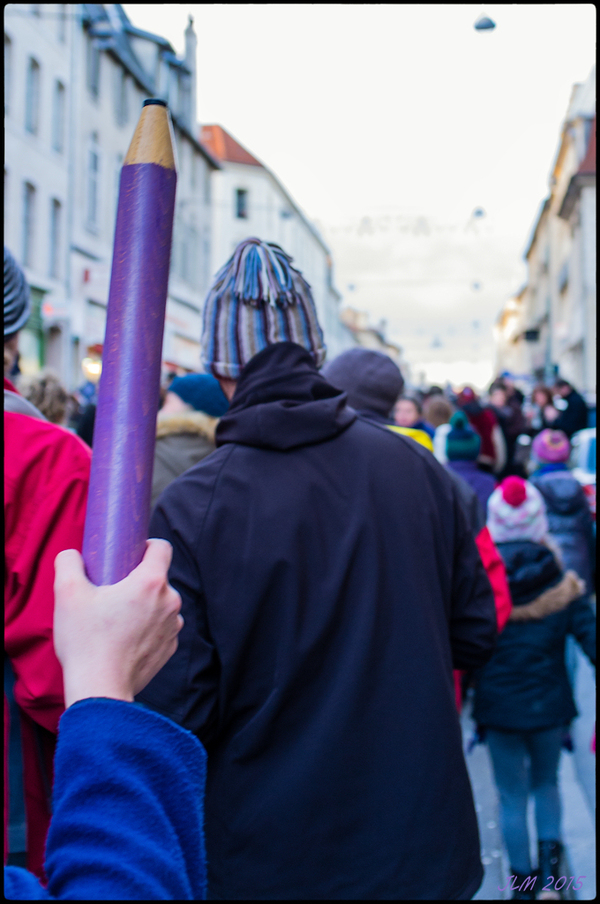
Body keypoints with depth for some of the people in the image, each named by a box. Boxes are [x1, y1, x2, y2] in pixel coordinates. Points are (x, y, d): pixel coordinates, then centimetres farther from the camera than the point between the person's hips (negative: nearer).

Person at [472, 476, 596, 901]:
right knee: (546, 783, 26)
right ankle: (551, 849, 13)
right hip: (550, 708, 1)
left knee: (512, 798, 14)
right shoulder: (563, 587, -9)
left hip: (498, 710, -1)